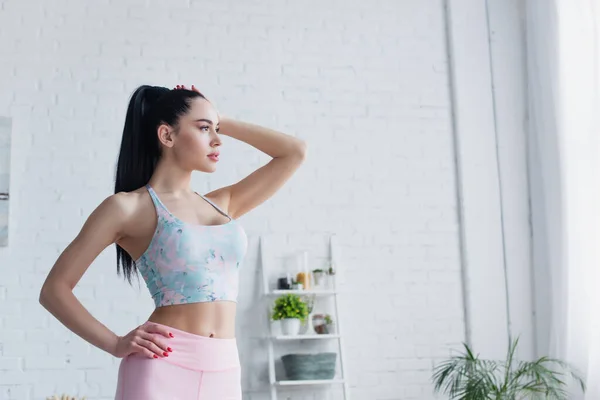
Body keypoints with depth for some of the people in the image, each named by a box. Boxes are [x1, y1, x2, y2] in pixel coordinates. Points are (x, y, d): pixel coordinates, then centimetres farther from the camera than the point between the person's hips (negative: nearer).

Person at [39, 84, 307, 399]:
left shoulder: (222, 204, 15)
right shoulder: (128, 207, -1)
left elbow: (295, 151, 18)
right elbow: (54, 289, 0)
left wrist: (223, 122, 16)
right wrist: (115, 344, -8)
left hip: (224, 373, 5)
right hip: (163, 367, -5)